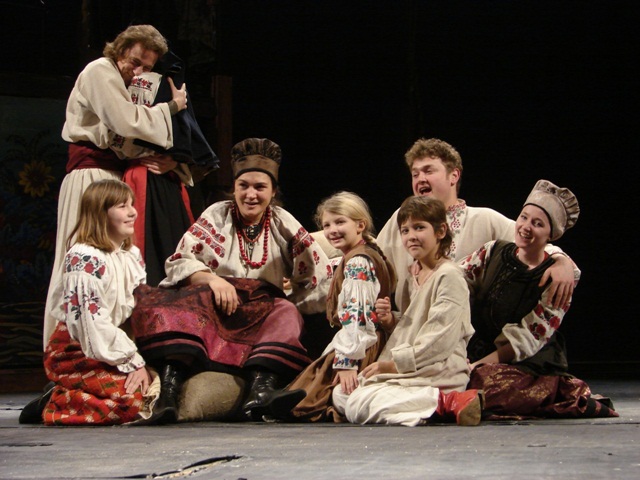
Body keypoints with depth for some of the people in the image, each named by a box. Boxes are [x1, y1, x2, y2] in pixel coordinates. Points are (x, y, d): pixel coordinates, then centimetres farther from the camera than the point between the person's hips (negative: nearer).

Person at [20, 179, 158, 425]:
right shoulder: (84, 258, -16)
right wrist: (133, 362, -20)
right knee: (134, 399, -28)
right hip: (75, 353, -9)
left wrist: (143, 361, -8)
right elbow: (94, 323, -21)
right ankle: (54, 404, -8)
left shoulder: (133, 255, 12)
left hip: (119, 347, 9)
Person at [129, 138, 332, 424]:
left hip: (262, 312, 1)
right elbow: (178, 261, 2)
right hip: (213, 308, -1)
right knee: (173, 306, -32)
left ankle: (262, 384, -55)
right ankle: (170, 387, -53)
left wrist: (286, 309, -5)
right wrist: (211, 278, -17)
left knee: (286, 314, -31)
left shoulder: (284, 225, 12)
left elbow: (321, 275, 6)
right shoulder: (217, 216, 11)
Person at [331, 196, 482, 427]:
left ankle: (443, 402, -29)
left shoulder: (449, 276, -10)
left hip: (438, 371, -10)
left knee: (357, 407, -24)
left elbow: (441, 338, -17)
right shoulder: (414, 275, 18)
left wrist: (394, 363, -16)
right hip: (411, 371, 10)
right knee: (340, 394, 2)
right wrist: (392, 319, 6)